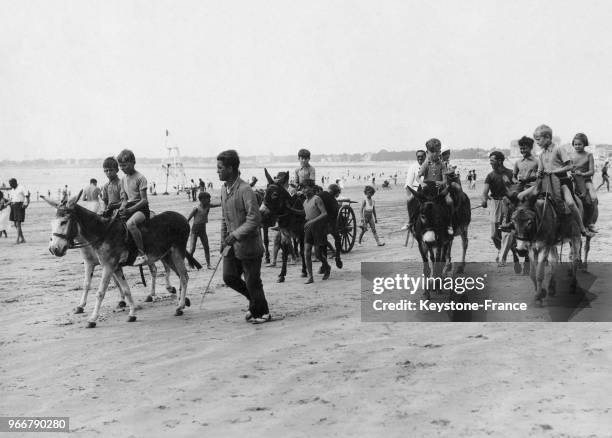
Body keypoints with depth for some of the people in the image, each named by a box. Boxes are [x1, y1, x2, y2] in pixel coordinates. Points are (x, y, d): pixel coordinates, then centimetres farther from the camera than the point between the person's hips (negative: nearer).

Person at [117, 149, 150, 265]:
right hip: (128, 209, 8)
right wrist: (122, 208, -7)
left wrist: (129, 210, -21)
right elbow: (124, 198, 16)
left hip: (141, 209, -8)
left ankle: (142, 254, -34)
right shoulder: (123, 179, 14)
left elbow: (144, 200, -13)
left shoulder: (140, 178, -9)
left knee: (130, 223, -37)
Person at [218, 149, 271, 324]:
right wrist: (223, 239, 15)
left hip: (248, 244, -8)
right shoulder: (224, 188, 8)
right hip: (232, 245, 8)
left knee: (252, 281, 1)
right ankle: (256, 302, 27)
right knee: (229, 277, 6)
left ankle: (262, 312, 22)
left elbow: (254, 219, -22)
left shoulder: (245, 190, -18)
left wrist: (235, 235, -25)